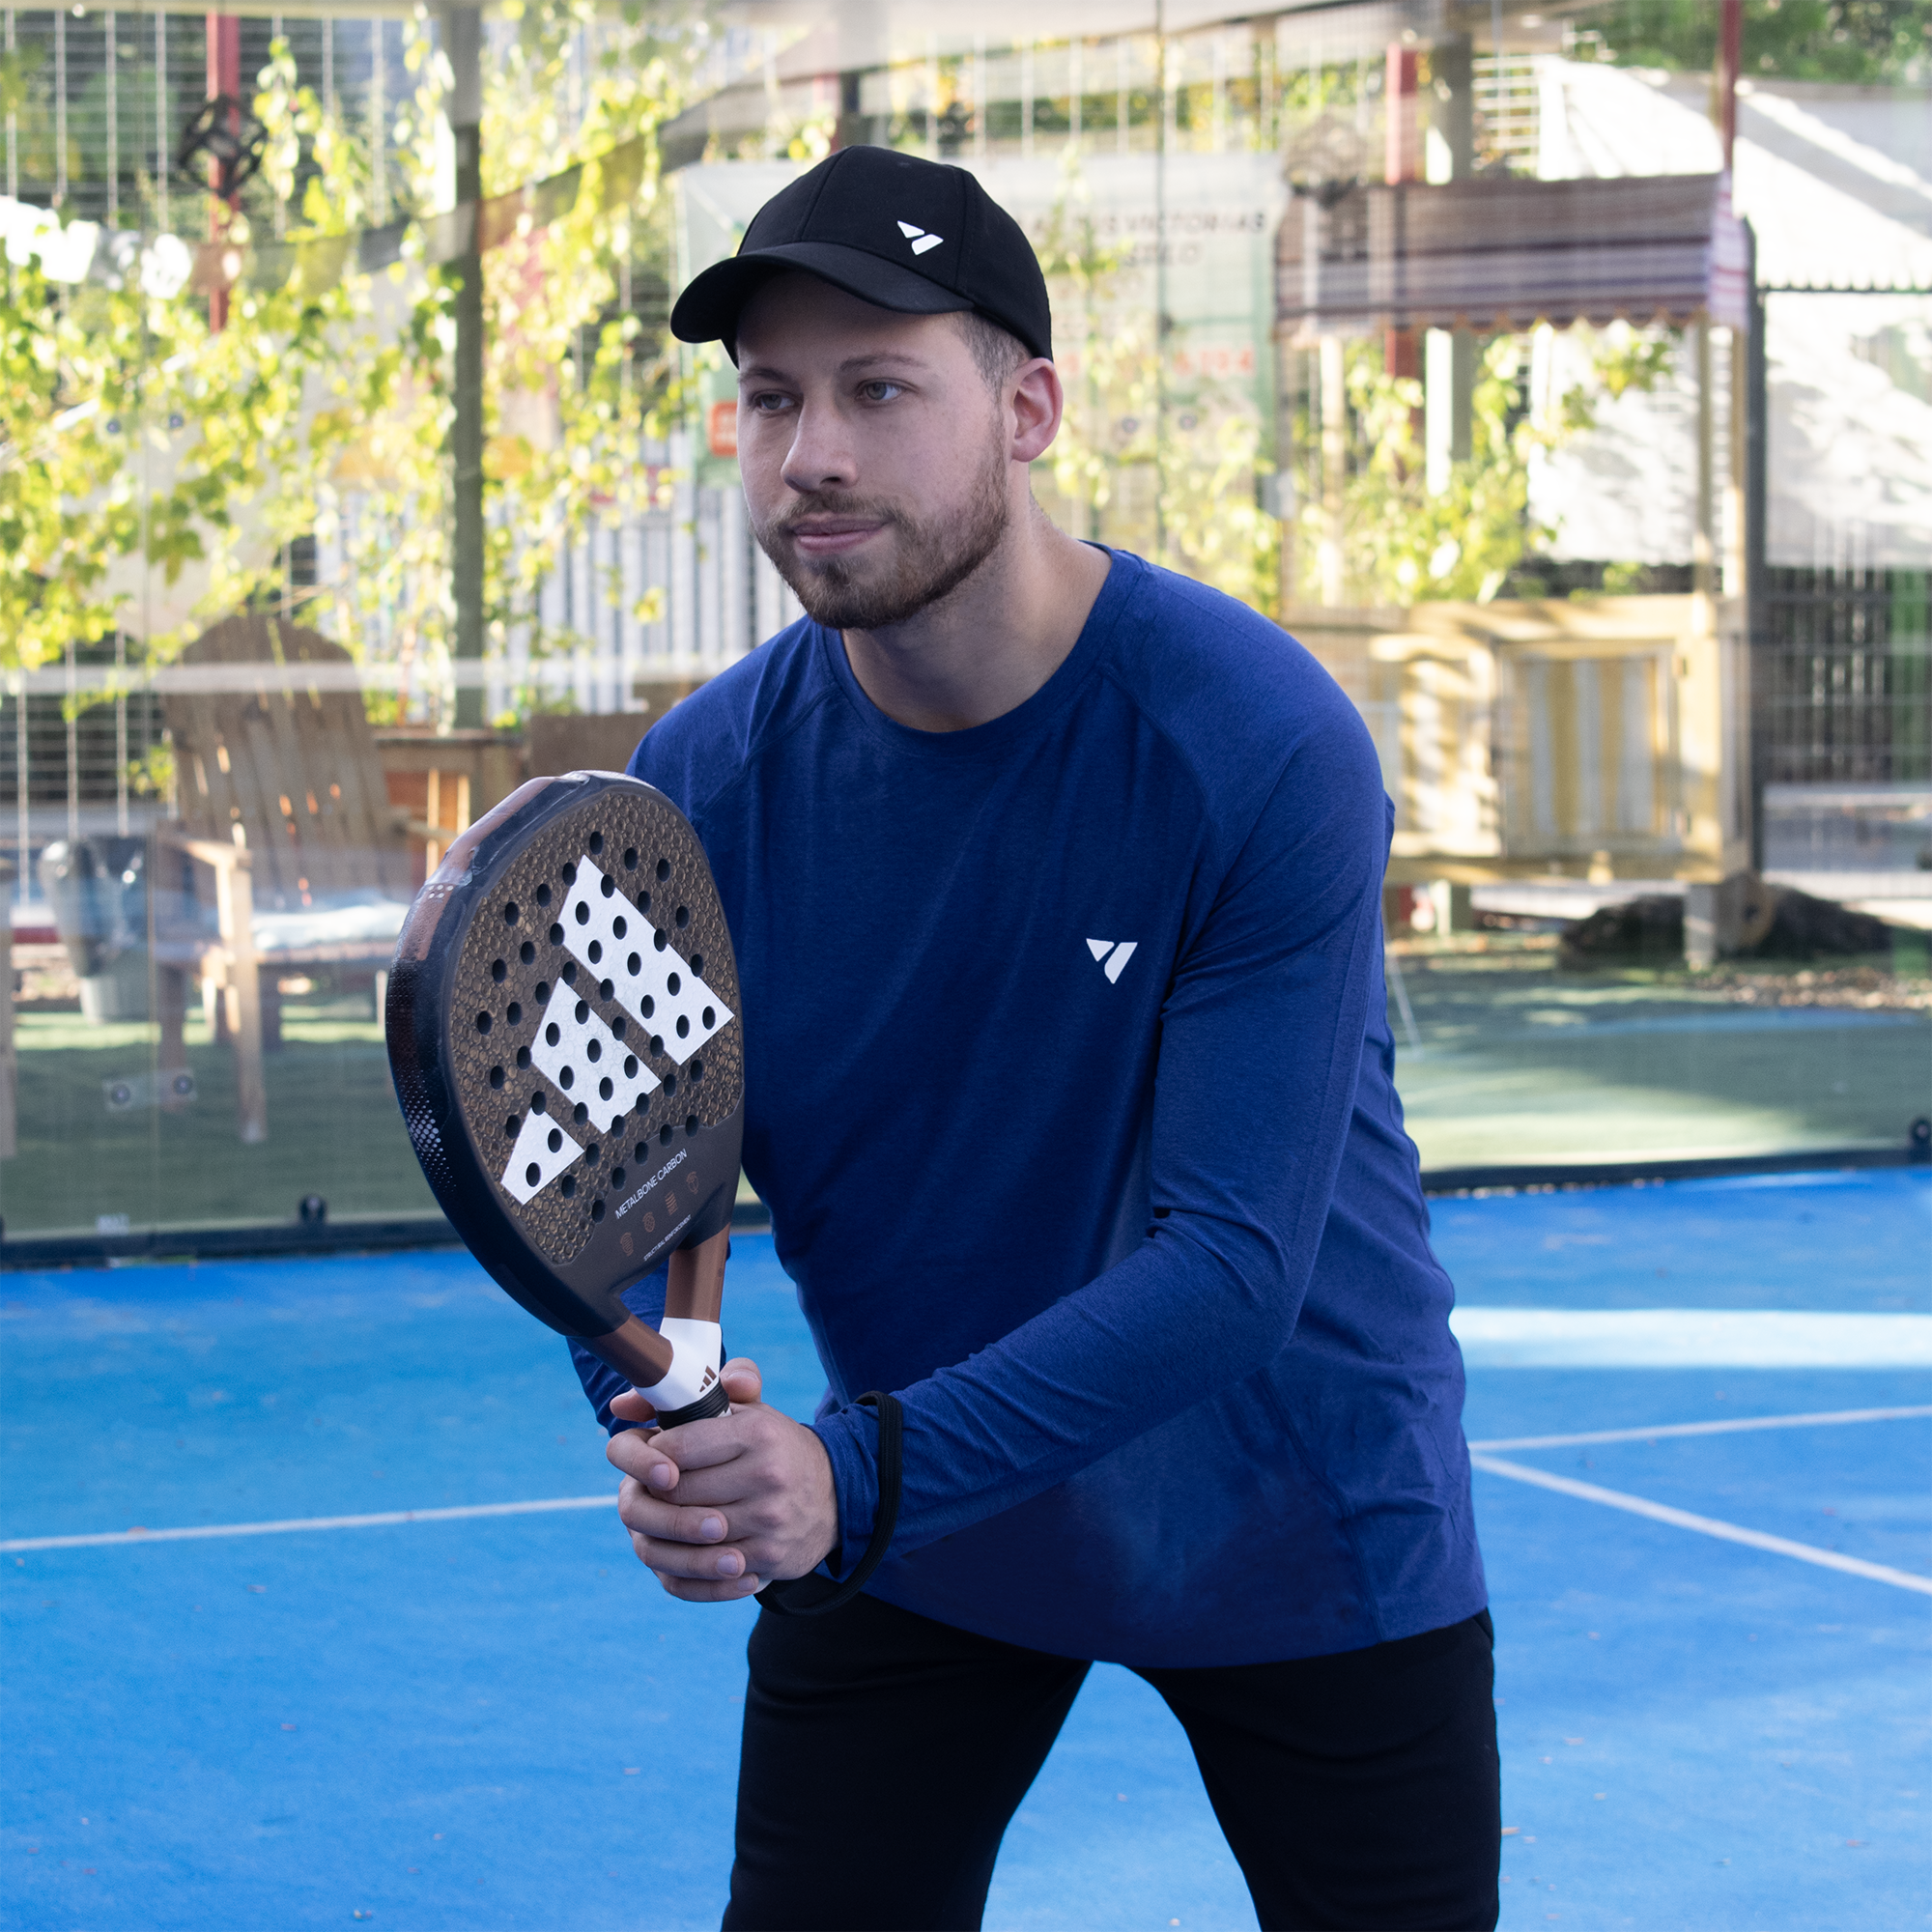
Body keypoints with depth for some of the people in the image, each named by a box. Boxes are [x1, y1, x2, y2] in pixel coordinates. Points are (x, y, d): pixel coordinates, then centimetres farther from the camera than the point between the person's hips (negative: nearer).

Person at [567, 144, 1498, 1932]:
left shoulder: (1262, 747, -25)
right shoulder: (704, 782, -13)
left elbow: (1231, 1261, -30)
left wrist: (863, 1475, -40)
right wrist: (680, 1440, -33)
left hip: (1297, 1538, -2)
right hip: (886, 1523, 3)